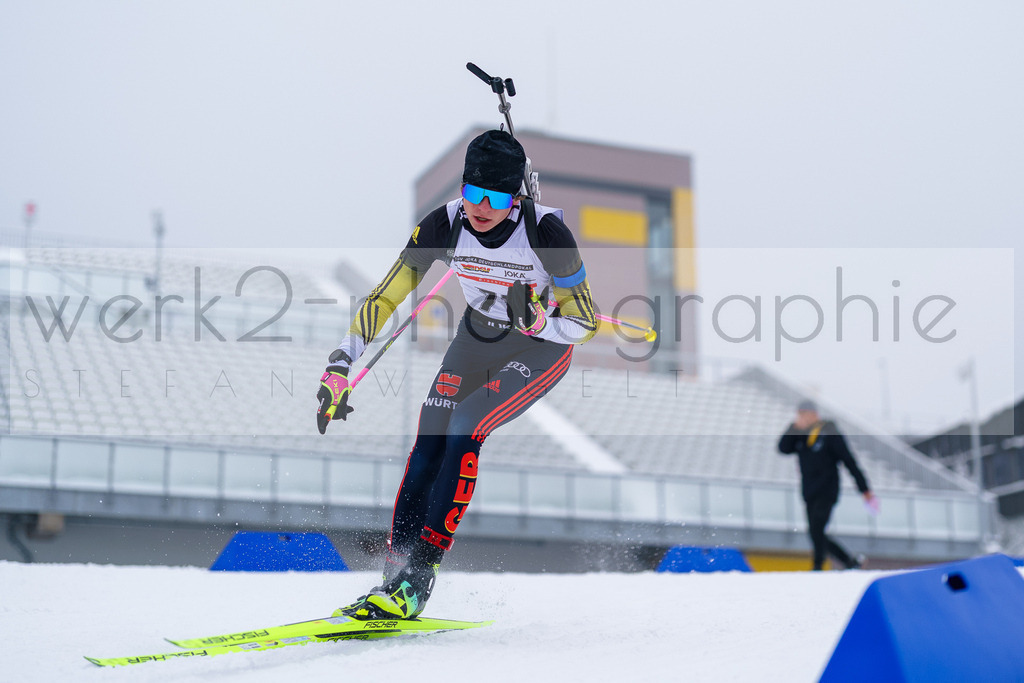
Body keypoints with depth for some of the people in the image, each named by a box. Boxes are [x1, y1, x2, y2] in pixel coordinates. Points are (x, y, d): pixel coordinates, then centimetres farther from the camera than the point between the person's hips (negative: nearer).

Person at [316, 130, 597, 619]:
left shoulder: (547, 232, -30)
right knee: (428, 445, -9)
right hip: (477, 338, 4)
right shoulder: (444, 225, -21)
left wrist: (537, 322, -33)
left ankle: (419, 574, -17)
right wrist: (339, 367, -17)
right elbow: (384, 299, -13)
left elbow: (585, 324, -18)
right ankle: (394, 576, 1)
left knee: (465, 427, -24)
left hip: (545, 346, -4)